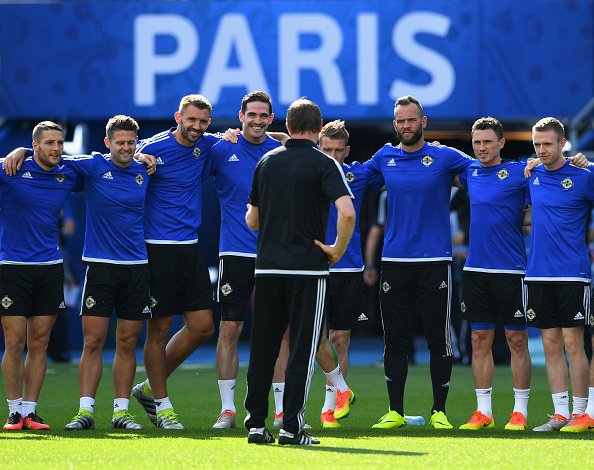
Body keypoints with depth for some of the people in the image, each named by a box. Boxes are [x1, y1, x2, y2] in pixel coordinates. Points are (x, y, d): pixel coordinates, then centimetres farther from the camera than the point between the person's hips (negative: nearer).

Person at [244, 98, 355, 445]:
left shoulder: (266, 162, 8)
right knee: (302, 348, 0)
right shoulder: (324, 164, -6)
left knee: (263, 347, 9)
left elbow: (252, 220, 15)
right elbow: (347, 212, -21)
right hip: (308, 267, -4)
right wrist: (338, 249, -7)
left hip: (267, 266, 4)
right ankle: (292, 427, -3)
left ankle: (256, 423, 9)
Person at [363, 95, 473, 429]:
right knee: (395, 339, 4)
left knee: (438, 339, -1)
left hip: (435, 260, -2)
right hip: (395, 261, 3)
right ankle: (395, 412, 10)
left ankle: (440, 411, 6)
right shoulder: (384, 159, 9)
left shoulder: (445, 158, 1)